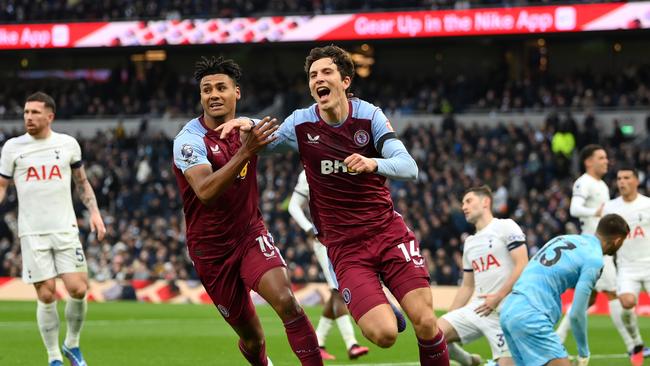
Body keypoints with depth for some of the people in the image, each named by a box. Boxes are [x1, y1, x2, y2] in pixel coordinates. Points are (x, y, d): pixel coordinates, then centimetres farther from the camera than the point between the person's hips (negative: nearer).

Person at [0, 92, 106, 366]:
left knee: (78, 290, -9)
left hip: (65, 229, 1)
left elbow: (82, 182, 17)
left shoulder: (68, 144, 5)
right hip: (32, 233, -1)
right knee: (46, 295, -3)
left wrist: (94, 212, 7)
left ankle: (72, 344, 15)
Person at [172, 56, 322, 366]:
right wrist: (246, 151, -42)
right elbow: (205, 192, -35)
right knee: (252, 339, 5)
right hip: (211, 249, -2)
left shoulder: (248, 128, -1)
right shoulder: (189, 140, -17)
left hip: (250, 234, 3)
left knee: (285, 301, -26)